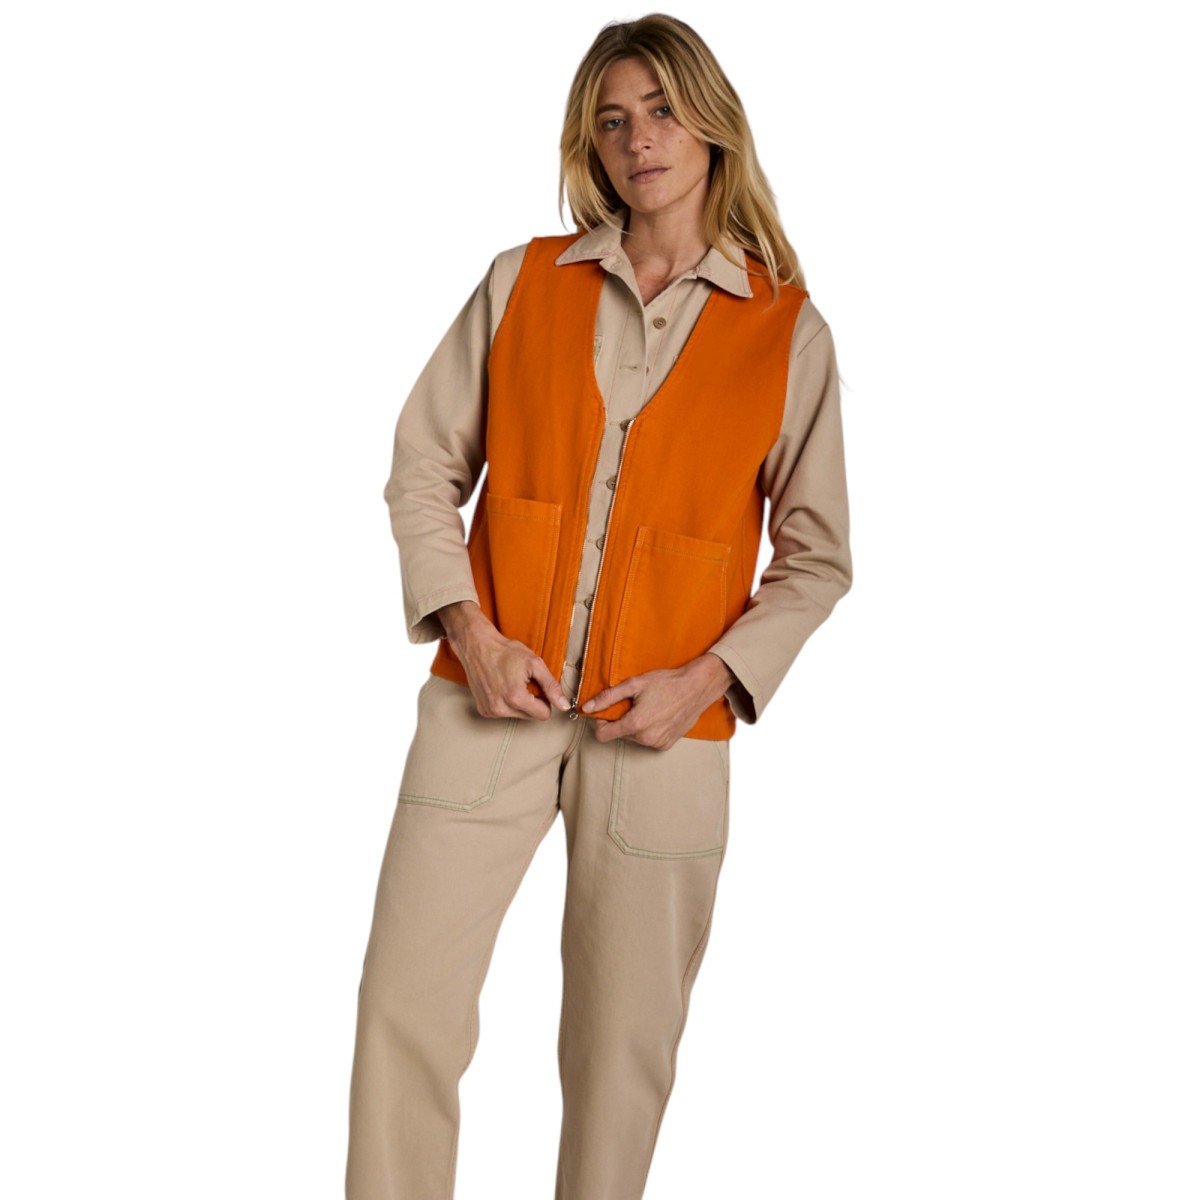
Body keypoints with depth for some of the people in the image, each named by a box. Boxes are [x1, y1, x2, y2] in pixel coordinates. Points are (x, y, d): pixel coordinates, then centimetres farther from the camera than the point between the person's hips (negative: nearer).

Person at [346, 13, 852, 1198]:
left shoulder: (789, 333, 2)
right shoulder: (522, 282, 6)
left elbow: (816, 556, 6)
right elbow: (423, 465, 7)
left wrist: (707, 679, -8)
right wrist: (468, 629, -7)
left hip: (662, 726, 0)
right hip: (491, 701, 1)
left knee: (626, 1041, 7)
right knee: (407, 1007, -1)